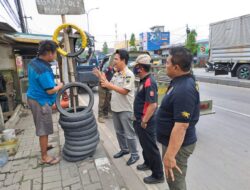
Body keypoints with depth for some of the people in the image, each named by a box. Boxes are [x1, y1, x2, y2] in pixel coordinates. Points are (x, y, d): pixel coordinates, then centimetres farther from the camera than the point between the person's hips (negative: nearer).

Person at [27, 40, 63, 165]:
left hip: (34, 98, 10)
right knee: (44, 130, 2)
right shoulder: (43, 70, -27)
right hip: (41, 101, -10)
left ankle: (44, 145, 43)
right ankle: (44, 157, 15)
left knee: (41, 127, 24)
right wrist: (60, 86, -5)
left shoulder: (33, 62, 4)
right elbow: (50, 90, -24)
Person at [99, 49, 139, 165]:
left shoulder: (129, 74, -17)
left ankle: (134, 154, 20)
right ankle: (124, 149, 38)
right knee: (119, 131, 20)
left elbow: (124, 91, -24)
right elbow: (112, 87, 14)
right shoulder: (116, 74, 9)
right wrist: (104, 80, 1)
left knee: (129, 133, 3)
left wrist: (109, 85, -24)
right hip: (115, 108, 8)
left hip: (125, 109, -8)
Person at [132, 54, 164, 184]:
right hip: (140, 120, 10)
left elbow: (153, 105, -28)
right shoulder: (144, 80, 8)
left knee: (151, 147, 4)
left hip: (145, 122, -10)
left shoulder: (149, 83, -24)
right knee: (144, 144, 25)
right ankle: (148, 163, 45)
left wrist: (144, 121, -22)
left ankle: (158, 175, 20)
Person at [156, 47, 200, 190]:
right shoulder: (182, 81, 3)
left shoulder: (184, 90, -30)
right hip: (173, 141, 9)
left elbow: (181, 126, -32)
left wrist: (170, 155, -29)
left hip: (178, 145, -9)